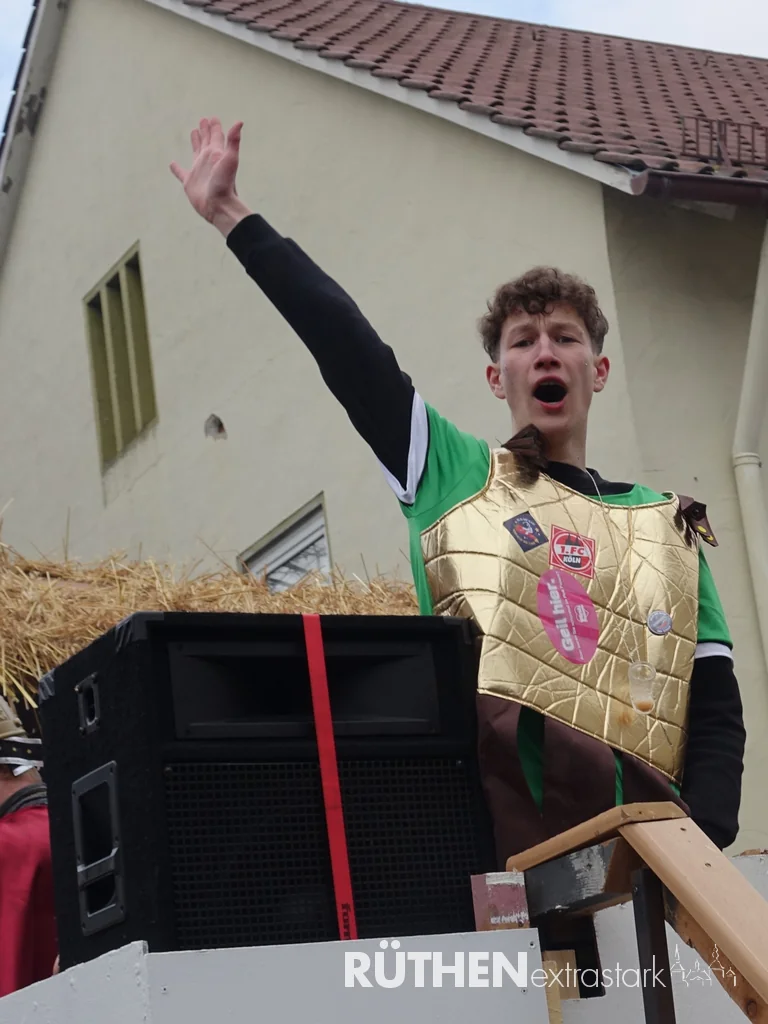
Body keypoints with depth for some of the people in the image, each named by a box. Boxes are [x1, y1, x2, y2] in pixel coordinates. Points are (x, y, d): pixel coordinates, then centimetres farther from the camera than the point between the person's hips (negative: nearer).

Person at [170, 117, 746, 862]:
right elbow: (342, 340, 10)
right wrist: (230, 216, 7)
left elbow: (716, 707, 15)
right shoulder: (454, 475, 17)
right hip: (488, 821, -2)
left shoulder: (669, 529, 21)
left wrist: (700, 843, -2)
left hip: (637, 838, 3)